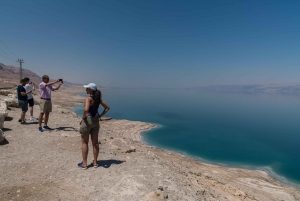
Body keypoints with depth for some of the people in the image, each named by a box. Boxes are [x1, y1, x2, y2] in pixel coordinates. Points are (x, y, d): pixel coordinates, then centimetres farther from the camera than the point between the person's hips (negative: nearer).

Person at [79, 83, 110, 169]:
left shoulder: (88, 99, -17)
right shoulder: (98, 98, 5)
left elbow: (86, 109, -33)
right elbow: (107, 107, 11)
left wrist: (83, 117, -14)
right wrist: (100, 116, 8)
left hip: (87, 120, -6)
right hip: (96, 121, 7)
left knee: (84, 142, 8)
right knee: (95, 142, 12)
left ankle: (84, 164, 15)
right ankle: (95, 162, 22)